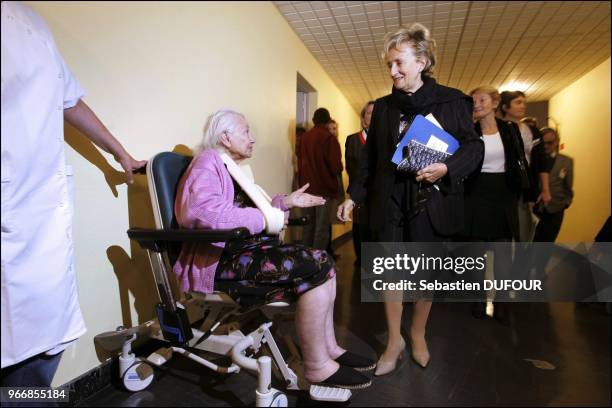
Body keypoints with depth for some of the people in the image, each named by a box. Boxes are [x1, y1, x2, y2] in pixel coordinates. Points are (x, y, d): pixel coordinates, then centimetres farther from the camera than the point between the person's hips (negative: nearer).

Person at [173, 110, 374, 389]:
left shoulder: (232, 167, 21)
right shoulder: (209, 161, -7)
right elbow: (204, 211, -26)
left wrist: (285, 202, 10)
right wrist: (266, 219, -18)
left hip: (241, 250, 9)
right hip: (218, 260, -9)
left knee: (322, 262, -2)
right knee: (316, 267, -21)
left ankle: (329, 347, 3)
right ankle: (316, 365, -10)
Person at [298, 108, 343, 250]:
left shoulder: (304, 137, 3)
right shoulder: (330, 138, -12)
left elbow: (300, 162, 10)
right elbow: (336, 166, -14)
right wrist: (338, 171, 7)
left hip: (307, 187, 5)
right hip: (324, 188, -5)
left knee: (308, 226, 13)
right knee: (322, 228, 0)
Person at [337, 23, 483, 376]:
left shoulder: (452, 101, 0)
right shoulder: (383, 107, 10)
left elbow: (474, 147, 1)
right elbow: (370, 159, 11)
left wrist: (447, 168, -19)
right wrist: (354, 196, 5)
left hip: (430, 201, -2)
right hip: (389, 201, 2)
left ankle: (418, 333, 34)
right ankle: (395, 340, 22)